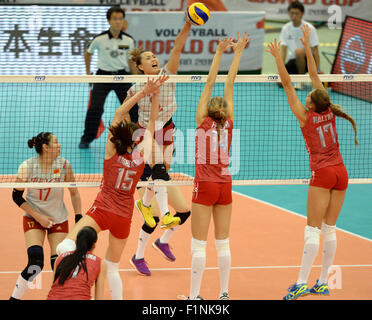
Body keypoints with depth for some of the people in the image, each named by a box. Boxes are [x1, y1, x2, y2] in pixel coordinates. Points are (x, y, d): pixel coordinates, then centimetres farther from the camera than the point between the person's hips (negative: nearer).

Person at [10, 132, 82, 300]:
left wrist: (78, 219, -5)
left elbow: (74, 193, 1)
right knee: (35, 263, -19)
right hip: (33, 218, -2)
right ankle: (15, 298, -3)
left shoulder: (63, 164, -11)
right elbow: (17, 197, -7)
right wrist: (38, 217, -14)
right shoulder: (27, 166, -16)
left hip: (59, 219, 2)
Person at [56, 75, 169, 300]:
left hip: (102, 211, -4)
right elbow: (153, 121, 7)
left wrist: (143, 93, -4)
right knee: (113, 267, 19)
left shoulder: (112, 152, -7)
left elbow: (118, 114, -3)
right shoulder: (142, 155, -4)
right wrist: (155, 94, 6)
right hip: (124, 218, 4)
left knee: (65, 247, -21)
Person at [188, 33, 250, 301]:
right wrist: (237, 52, 10)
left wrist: (220, 52, -1)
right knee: (223, 243, 8)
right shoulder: (228, 122, 3)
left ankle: (194, 296, -5)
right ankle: (224, 294, 9)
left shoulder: (203, 121, -4)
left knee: (199, 245, -3)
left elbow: (210, 83, -3)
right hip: (225, 186, 4)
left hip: (205, 186, -4)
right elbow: (230, 84, 6)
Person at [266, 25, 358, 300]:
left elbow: (287, 84, -5)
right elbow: (314, 75, 14)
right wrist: (307, 46, 19)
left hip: (323, 173, -6)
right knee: (329, 229, 7)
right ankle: (323, 283, 9)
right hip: (341, 172, 6)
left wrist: (278, 58, -1)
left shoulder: (306, 117, -7)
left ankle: (302, 283, -13)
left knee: (313, 230, -9)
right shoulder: (329, 112, 6)